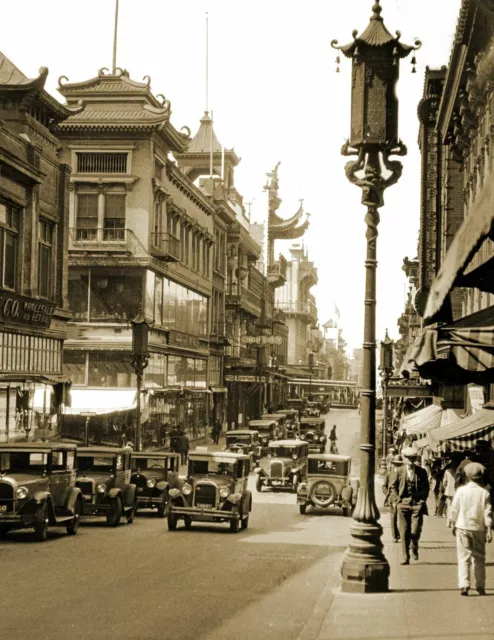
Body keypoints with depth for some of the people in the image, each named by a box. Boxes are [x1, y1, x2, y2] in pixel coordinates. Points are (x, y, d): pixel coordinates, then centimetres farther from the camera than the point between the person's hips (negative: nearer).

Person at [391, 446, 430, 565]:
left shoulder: (421, 472, 2)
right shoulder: (400, 471, 3)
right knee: (404, 532, 0)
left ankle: (414, 547, 22)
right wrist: (398, 498, 3)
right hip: (403, 503, 1)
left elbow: (426, 487, 10)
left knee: (415, 531, -9)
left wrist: (423, 500, 0)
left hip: (417, 503, -1)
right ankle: (405, 557, 7)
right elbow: (393, 485, 12)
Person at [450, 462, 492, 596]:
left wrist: (454, 525, 12)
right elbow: (488, 513, -6)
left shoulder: (461, 490, -6)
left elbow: (454, 509, -1)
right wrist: (489, 530, 0)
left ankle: (464, 585, -10)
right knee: (479, 558, 12)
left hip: (463, 527, -1)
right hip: (478, 528, 1)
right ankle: (480, 587, 15)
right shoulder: (484, 493, -5)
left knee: (464, 557, 2)